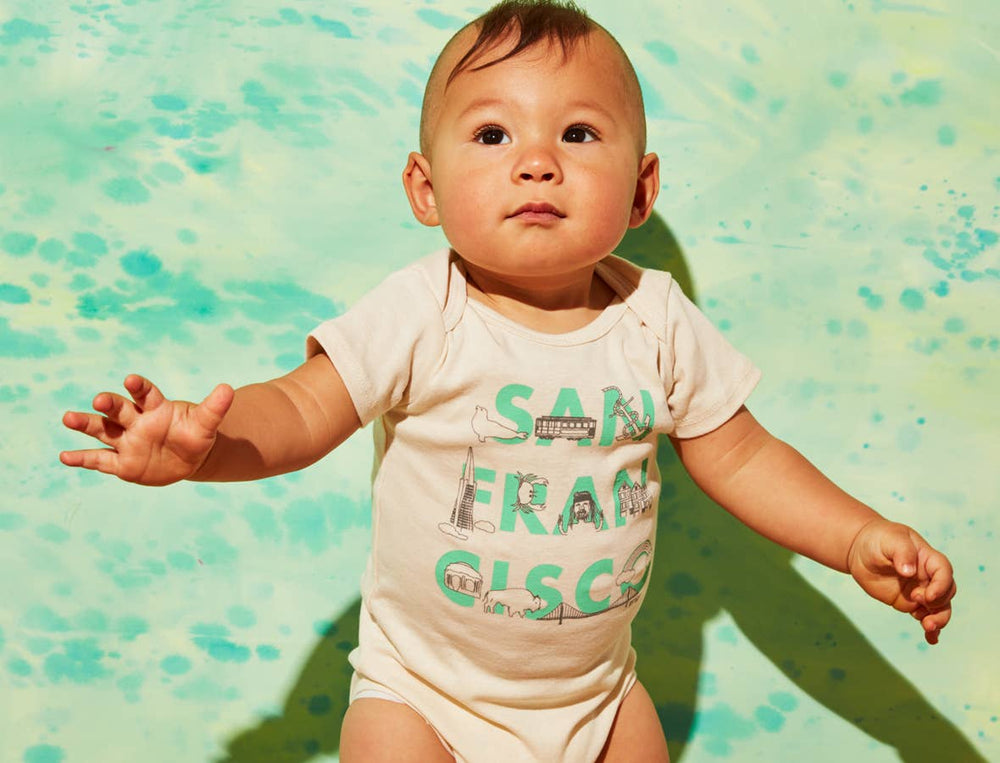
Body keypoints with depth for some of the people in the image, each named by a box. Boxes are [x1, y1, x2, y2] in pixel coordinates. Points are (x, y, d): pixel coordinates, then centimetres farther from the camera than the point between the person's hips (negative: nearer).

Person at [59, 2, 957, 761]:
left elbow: (741, 458, -1)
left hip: (597, 689, 3)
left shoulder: (658, 321, -9)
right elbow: (302, 409, -17)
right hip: (424, 688, -2)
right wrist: (203, 440, -37)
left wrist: (859, 537, -10)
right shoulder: (419, 315, -18)